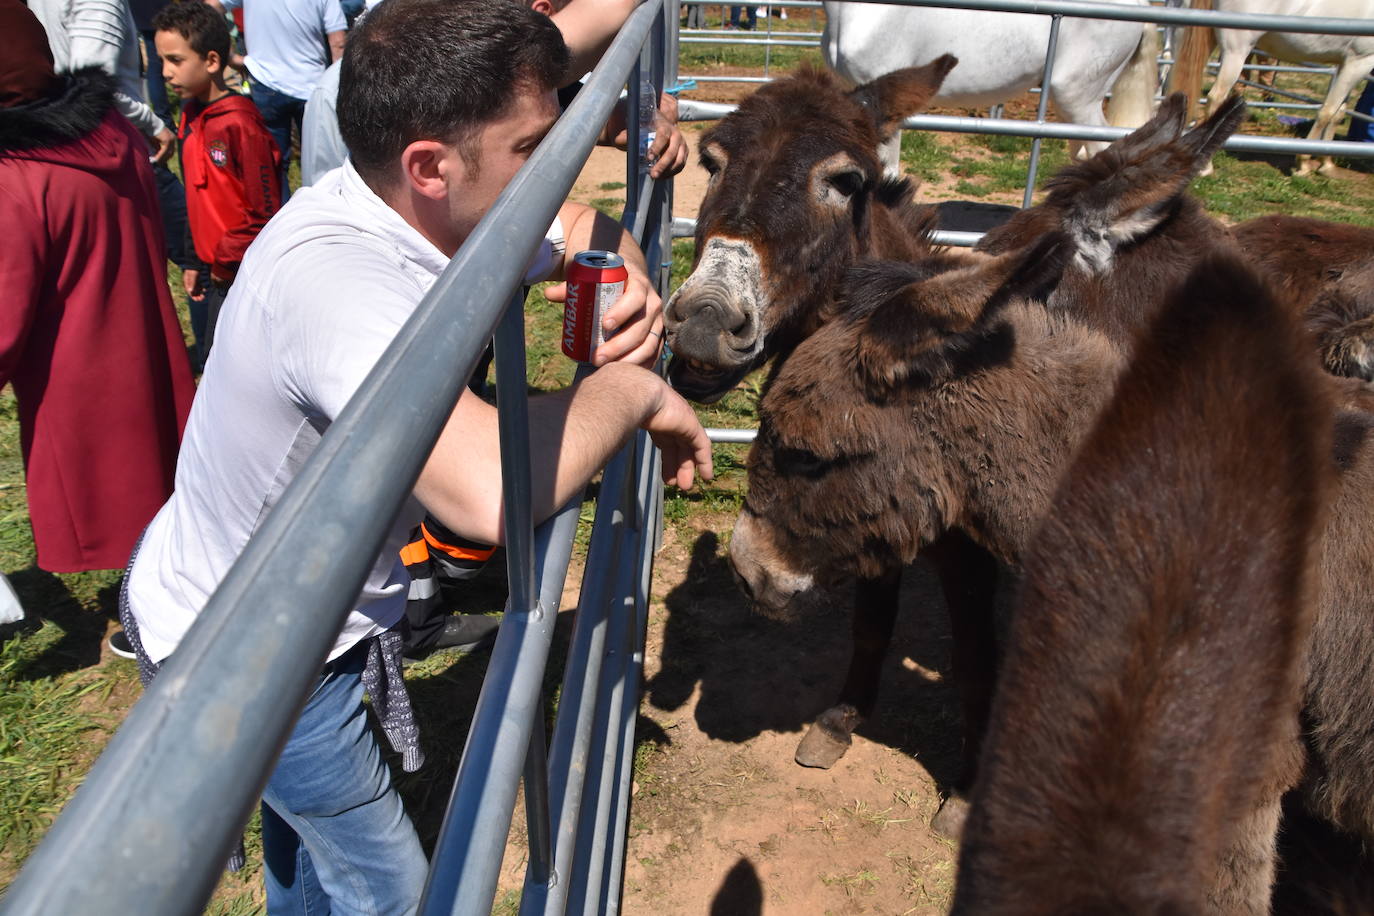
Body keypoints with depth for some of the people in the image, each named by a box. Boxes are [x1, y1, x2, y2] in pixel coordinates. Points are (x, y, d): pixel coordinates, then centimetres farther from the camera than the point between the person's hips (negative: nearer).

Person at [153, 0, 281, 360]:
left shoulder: (240, 124, -19)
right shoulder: (191, 117, 6)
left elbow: (265, 212, -19)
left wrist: (227, 263, -12)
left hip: (238, 274, -8)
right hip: (208, 270, 8)